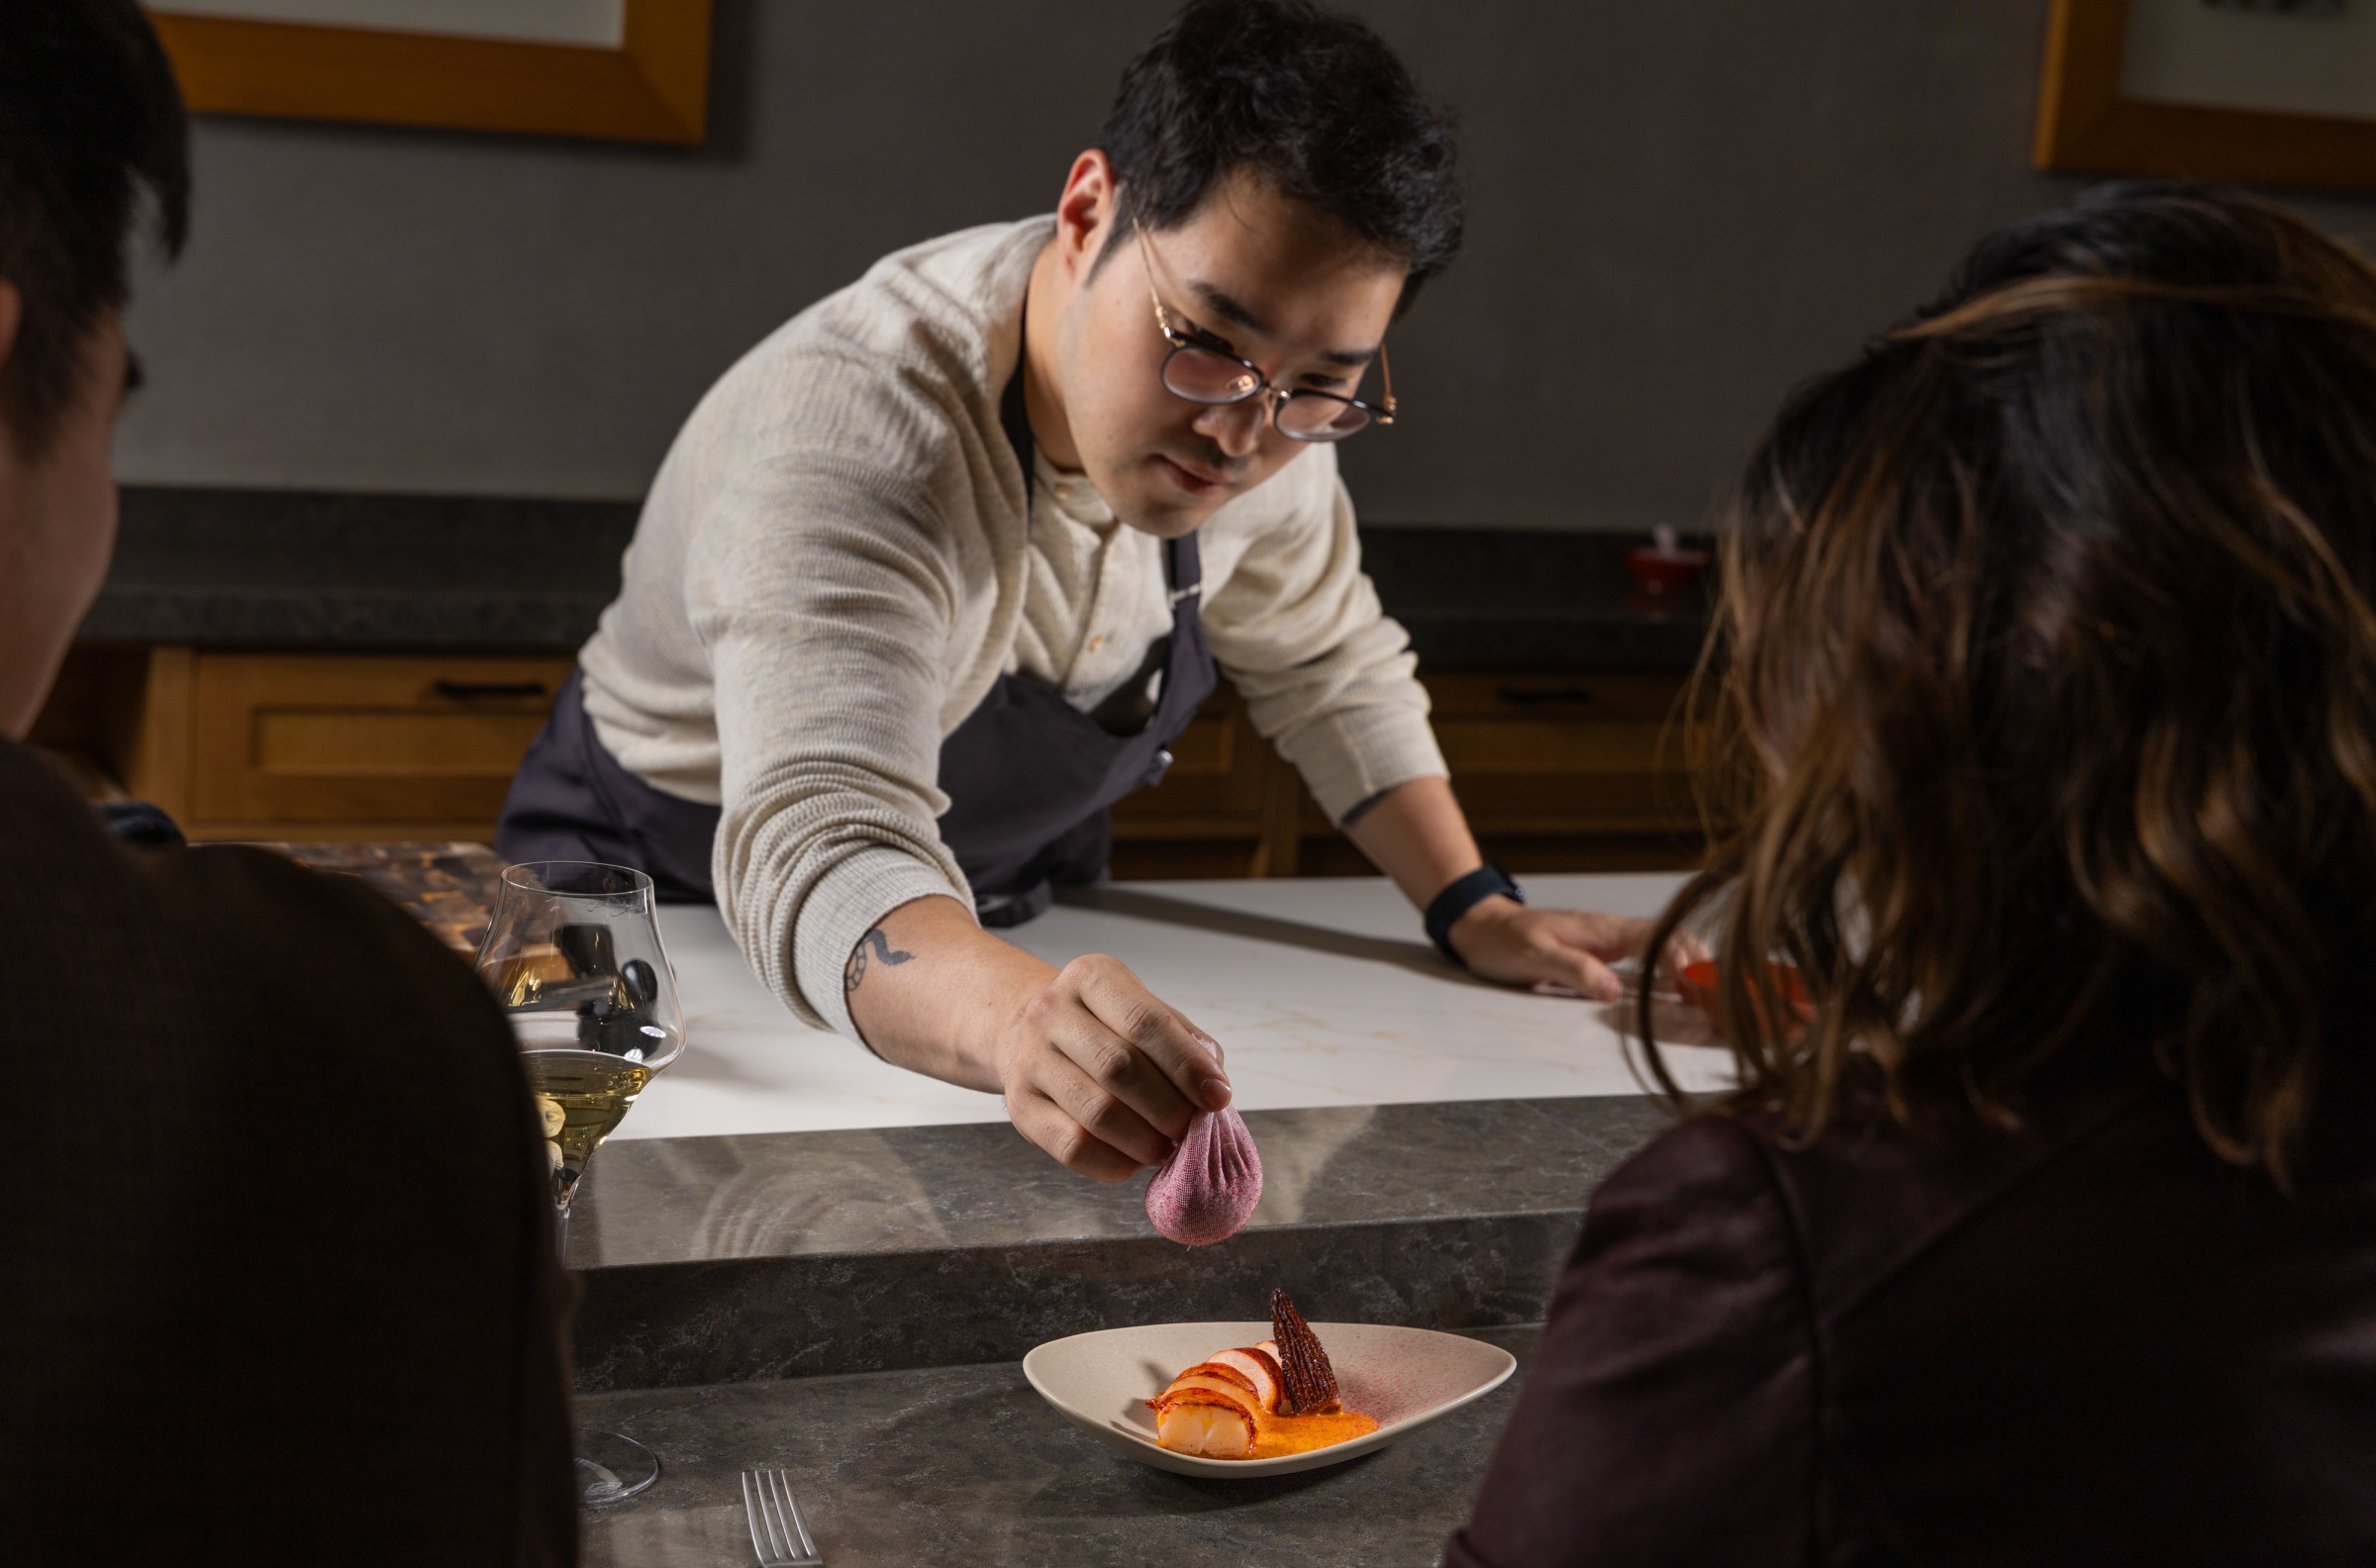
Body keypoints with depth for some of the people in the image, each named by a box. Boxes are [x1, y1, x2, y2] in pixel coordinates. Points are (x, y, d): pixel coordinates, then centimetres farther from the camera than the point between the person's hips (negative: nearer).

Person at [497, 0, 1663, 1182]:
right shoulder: (854, 432, -33)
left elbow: (1326, 663, 6)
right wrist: (1017, 1022, -66)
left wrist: (1473, 913, -4)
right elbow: (819, 851, -47)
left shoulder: (1257, 406, -13)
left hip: (1001, 925, 5)